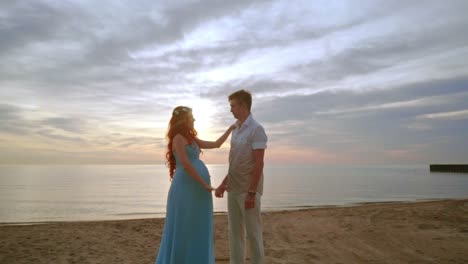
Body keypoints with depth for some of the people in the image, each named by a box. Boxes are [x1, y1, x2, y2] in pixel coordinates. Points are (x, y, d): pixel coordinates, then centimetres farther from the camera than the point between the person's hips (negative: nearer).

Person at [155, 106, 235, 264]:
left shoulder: (191, 139, 17)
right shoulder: (178, 138, -9)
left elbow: (216, 144, 21)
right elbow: (185, 164, -17)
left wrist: (231, 128, 21)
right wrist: (205, 184, -14)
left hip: (198, 188, 9)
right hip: (186, 187, -9)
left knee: (197, 227, 14)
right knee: (183, 227, 2)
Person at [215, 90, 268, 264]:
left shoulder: (256, 129, -11)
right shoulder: (236, 129, 12)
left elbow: (258, 164, -16)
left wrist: (252, 193, -20)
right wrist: (224, 184, 15)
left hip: (248, 190, -7)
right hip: (233, 189, 7)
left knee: (253, 232, 4)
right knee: (235, 231, 12)